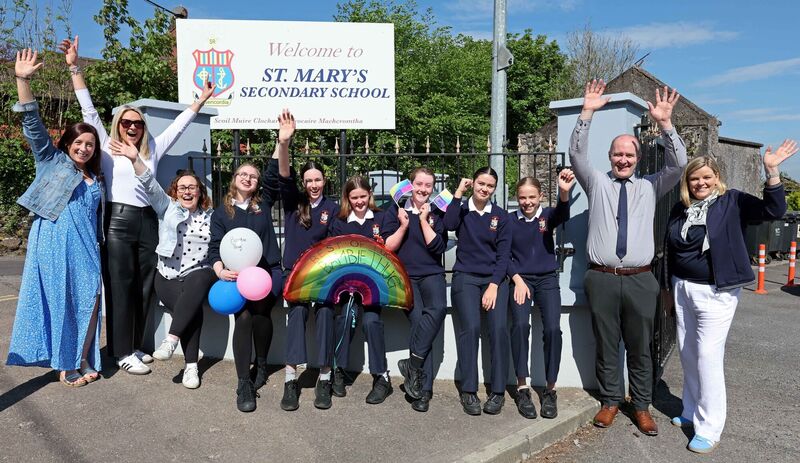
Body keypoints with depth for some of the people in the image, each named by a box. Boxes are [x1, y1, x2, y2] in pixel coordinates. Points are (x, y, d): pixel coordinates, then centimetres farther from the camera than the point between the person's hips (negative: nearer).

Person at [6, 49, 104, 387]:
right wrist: (23, 80, -12)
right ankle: (64, 363, 6)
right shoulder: (52, 162, 9)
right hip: (54, 242, -4)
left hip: (86, 248, 4)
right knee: (59, 300, -3)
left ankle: (83, 359, 10)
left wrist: (97, 247, 20)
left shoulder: (97, 180, 20)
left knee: (88, 299, -1)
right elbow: (33, 126, -3)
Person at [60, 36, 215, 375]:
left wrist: (202, 99, 20)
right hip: (118, 221, -4)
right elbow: (89, 111, 3)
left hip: (148, 222, 4)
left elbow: (178, 125, 18)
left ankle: (135, 345, 19)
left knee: (143, 286, 7)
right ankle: (122, 352, 7)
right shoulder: (107, 148, 7)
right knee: (120, 287, -1)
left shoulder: (152, 150, 15)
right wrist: (74, 68, -2)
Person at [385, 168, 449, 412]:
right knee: (420, 320, -23)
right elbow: (387, 248, 5)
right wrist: (403, 226, -8)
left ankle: (413, 363, -18)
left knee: (438, 308, -31)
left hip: (431, 274, 1)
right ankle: (424, 389, -16)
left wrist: (423, 220, -4)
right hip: (404, 276, -1)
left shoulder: (437, 214, 12)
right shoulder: (396, 210, 10)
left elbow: (438, 247, -1)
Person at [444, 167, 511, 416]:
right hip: (466, 277, -1)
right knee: (471, 327, -19)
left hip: (495, 278, 1)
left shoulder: (501, 216, 9)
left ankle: (498, 392, -5)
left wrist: (494, 285, -7)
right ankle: (468, 391, -7)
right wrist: (458, 193, -12)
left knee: (499, 328, -17)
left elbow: (504, 254, 4)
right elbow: (449, 224, -16)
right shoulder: (462, 210, 8)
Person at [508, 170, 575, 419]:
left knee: (552, 328, -18)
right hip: (520, 279, 0)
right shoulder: (509, 220, 2)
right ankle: (522, 389, -10)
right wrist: (517, 280, -9)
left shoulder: (547, 215, 1)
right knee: (520, 325, -23)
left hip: (547, 279, 0)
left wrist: (564, 192, -45)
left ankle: (550, 390, -2)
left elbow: (562, 214, -24)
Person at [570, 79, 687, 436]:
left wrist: (665, 123, -14)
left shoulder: (650, 187, 11)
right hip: (602, 279, -1)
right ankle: (610, 401, 24)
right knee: (605, 346, 9)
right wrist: (587, 113, -14)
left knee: (640, 348, 9)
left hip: (640, 281, 1)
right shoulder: (597, 182, 8)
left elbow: (677, 163, -1)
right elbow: (577, 153, -3)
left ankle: (642, 407, 23)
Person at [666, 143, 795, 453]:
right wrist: (669, 289, 17)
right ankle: (692, 412, 29)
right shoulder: (680, 210, 7)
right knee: (687, 354, 12)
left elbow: (772, 210, -16)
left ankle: (709, 429, 5)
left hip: (716, 292, -5)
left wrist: (771, 171, -26)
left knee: (708, 356, -6)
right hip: (683, 288, 5)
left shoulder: (732, 202, -4)